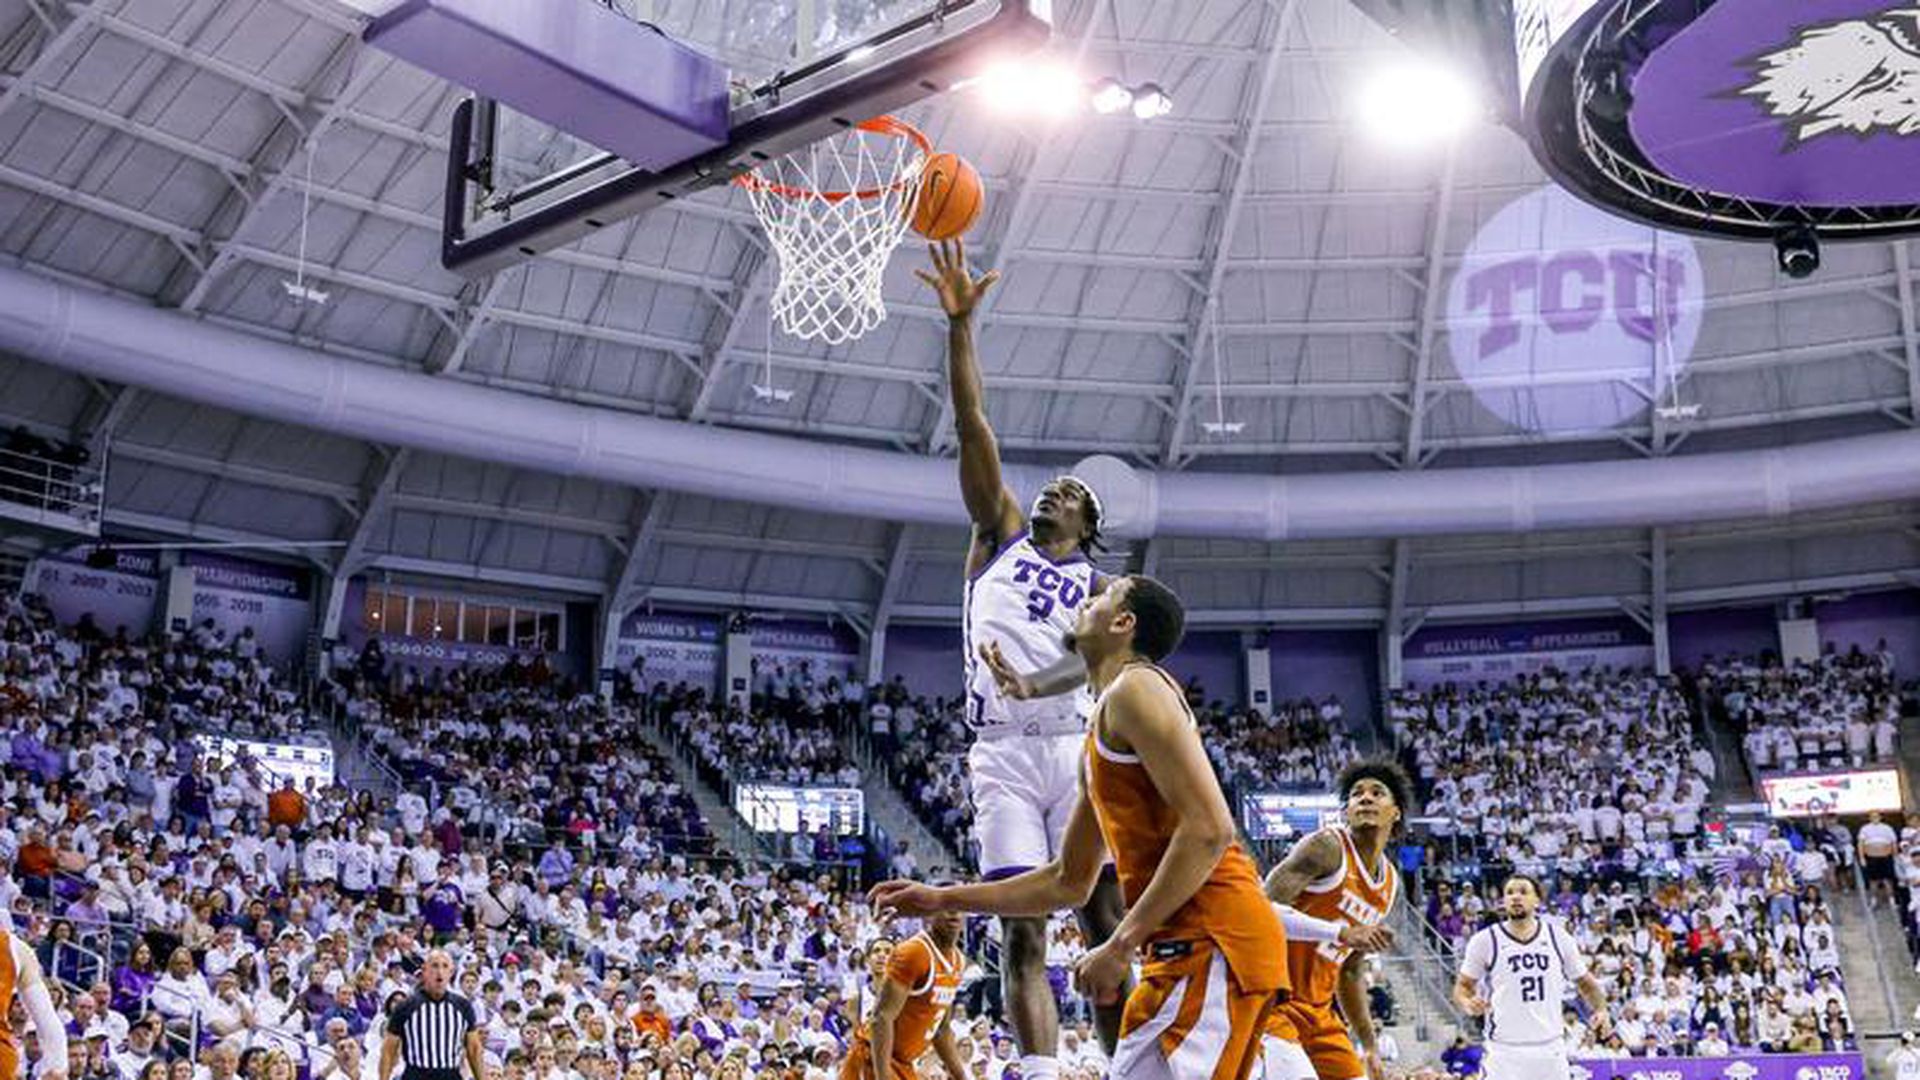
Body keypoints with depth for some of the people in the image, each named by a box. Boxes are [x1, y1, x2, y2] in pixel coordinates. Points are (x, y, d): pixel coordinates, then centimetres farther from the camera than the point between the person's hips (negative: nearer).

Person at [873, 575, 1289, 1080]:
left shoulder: (1135, 688, -7)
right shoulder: (1101, 737, 24)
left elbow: (1209, 830, -19)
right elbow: (1069, 882, 29)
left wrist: (1120, 945, -18)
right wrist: (943, 899, 26)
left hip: (1212, 941, -10)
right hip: (1187, 945, 10)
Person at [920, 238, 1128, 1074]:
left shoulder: (1101, 586, 13)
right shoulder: (999, 535, 17)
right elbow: (972, 426, 8)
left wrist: (1033, 683, -30)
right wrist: (959, 323, -1)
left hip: (1074, 747, -1)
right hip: (1003, 754, 1)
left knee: (1106, 924, -5)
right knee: (1021, 931, -4)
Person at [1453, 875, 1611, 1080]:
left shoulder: (1558, 937, 3)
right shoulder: (1485, 941, -4)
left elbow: (1584, 982, 14)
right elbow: (1462, 986, 2)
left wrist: (1601, 1009, -4)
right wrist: (1468, 1004, -20)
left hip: (1550, 1049, 3)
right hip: (1506, 1051, -3)